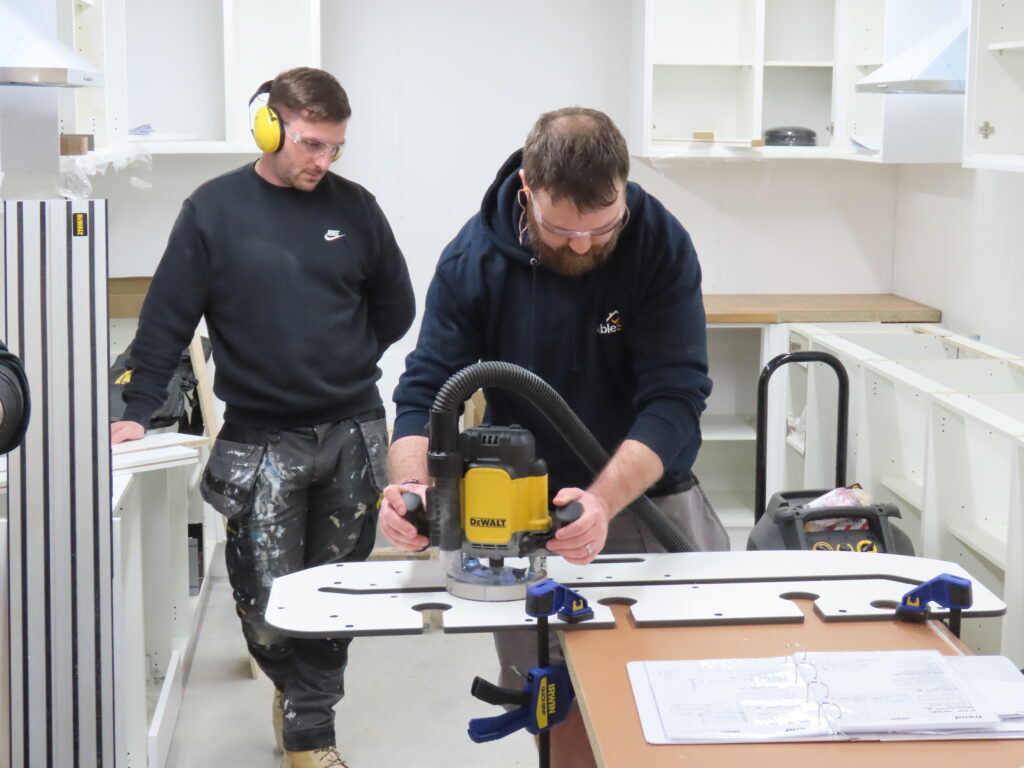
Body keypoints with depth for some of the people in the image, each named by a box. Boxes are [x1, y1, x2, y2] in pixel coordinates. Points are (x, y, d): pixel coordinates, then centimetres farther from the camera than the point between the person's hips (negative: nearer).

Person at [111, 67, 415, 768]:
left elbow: (396, 308, 13)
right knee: (267, 595, -4)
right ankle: (301, 699, 22)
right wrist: (137, 413, -8)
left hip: (353, 433, 2)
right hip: (260, 438, -2)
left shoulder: (354, 207, 3)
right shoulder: (213, 210, -4)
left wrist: (344, 365, 9)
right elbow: (168, 318, -4)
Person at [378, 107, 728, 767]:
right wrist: (410, 486, -32)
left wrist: (604, 501, -38)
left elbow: (675, 400, -21)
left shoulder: (662, 244, -15)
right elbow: (427, 391, -10)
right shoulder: (474, 259, -11)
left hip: (649, 496, 0)